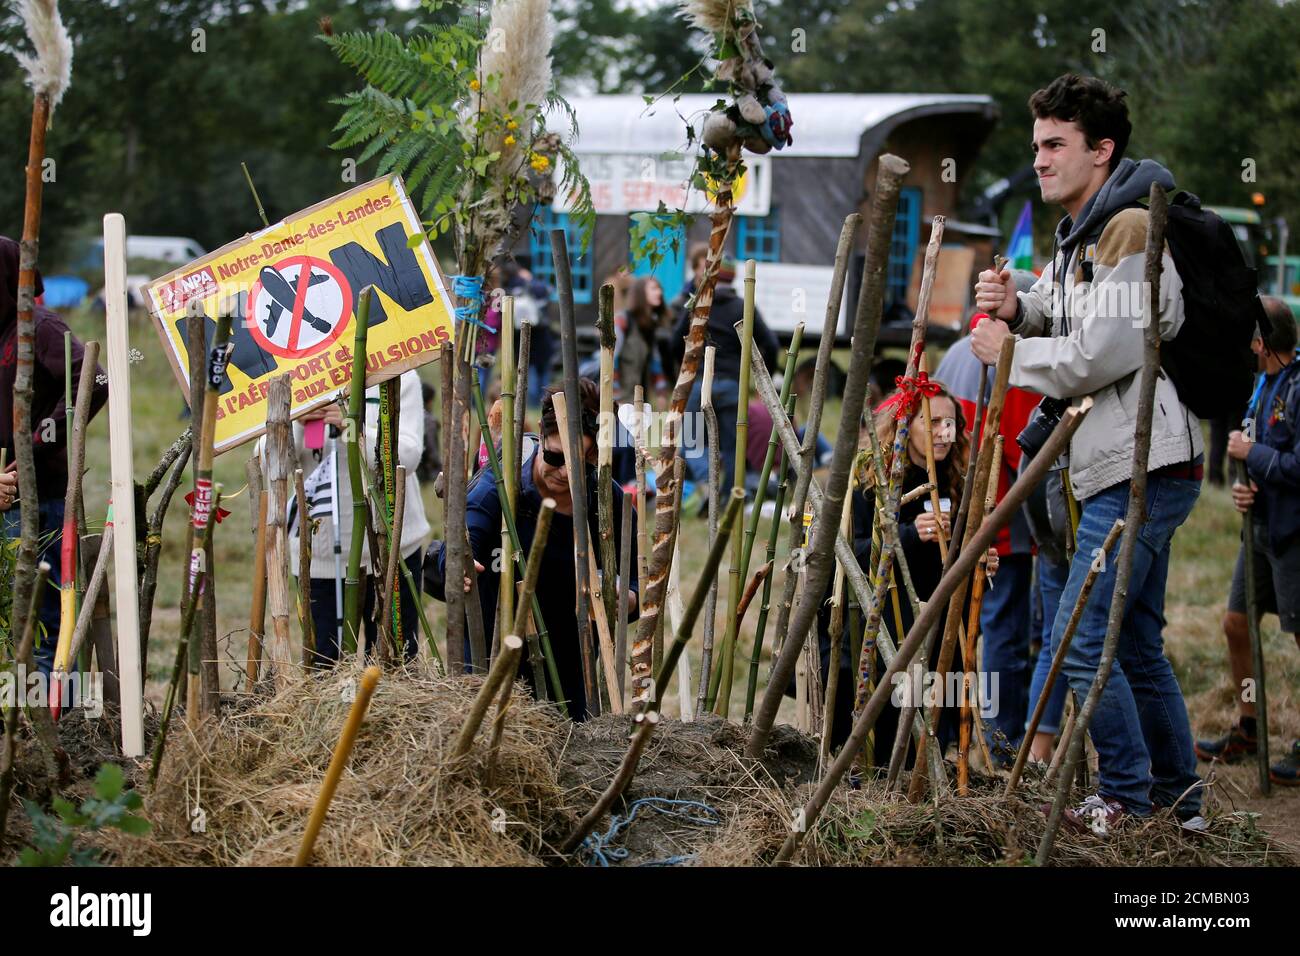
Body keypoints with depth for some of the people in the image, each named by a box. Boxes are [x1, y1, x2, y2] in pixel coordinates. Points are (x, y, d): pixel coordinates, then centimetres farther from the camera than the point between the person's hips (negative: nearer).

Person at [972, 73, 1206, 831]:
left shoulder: (1130, 226, -14)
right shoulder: (1082, 234, 18)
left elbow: (1107, 354, -20)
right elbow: (1069, 327, 22)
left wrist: (1011, 352, -7)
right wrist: (1019, 310, 1)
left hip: (1144, 464, -11)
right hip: (1127, 466, 11)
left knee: (1080, 640, -9)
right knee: (1137, 643, 16)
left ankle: (1130, 799, 0)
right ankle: (1179, 794, 25)